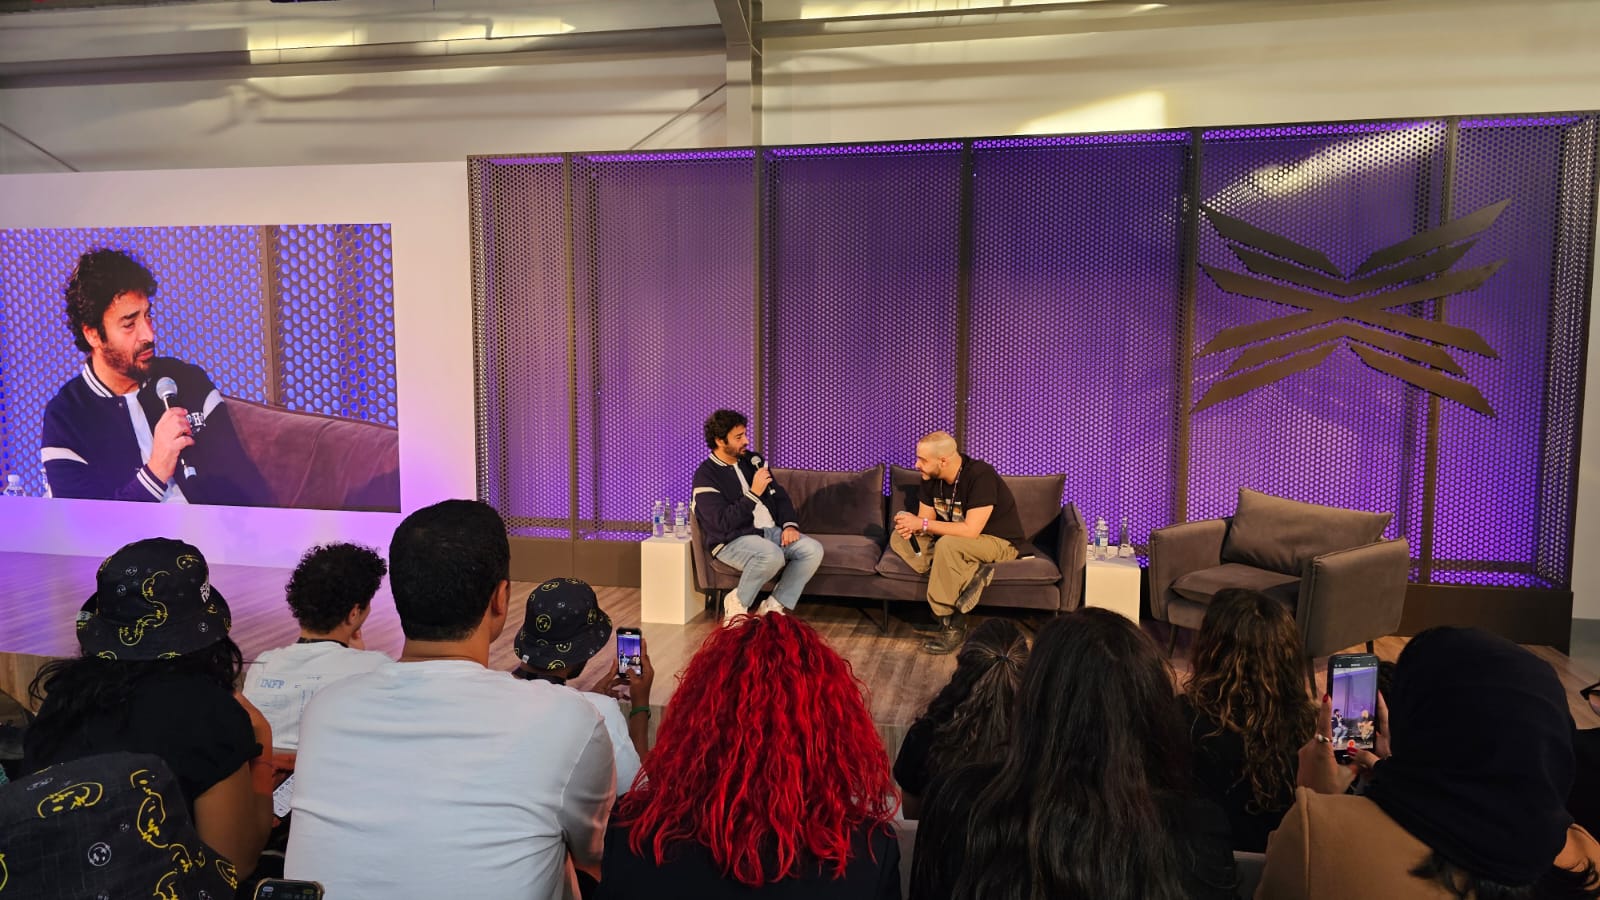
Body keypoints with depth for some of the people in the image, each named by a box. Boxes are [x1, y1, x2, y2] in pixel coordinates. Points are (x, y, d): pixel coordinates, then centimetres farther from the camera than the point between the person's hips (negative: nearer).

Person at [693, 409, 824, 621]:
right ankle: (737, 604, -10)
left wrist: (790, 524, -2)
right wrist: (753, 493, -21)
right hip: (732, 541, -7)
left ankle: (774, 606, -7)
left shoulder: (752, 460, 12)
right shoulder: (706, 476, -9)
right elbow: (723, 522, -18)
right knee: (773, 555, -37)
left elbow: (779, 495, 16)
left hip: (770, 531, 7)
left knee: (813, 549, -16)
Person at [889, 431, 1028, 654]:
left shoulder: (981, 475, -27)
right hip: (956, 539, 8)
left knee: (947, 544, -38)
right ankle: (972, 575, -21)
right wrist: (911, 525, -26)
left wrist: (922, 524, -30)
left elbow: (971, 530, -33)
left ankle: (949, 627, -25)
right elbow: (925, 520, -1)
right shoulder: (931, 478, -5)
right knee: (899, 537, -10)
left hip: (1000, 543, -8)